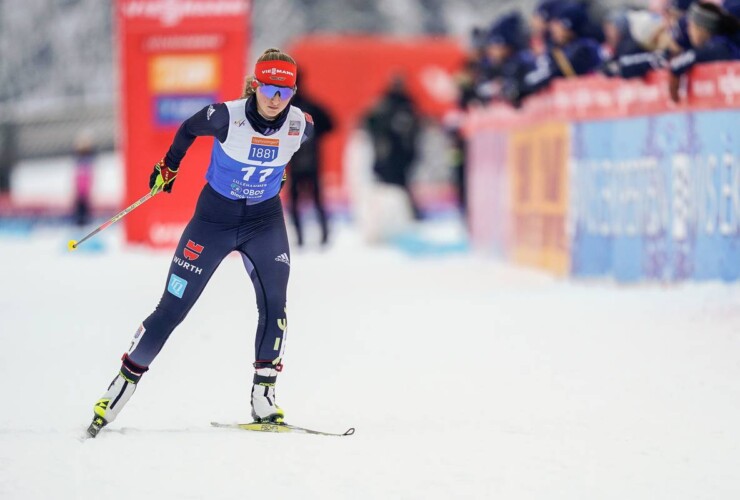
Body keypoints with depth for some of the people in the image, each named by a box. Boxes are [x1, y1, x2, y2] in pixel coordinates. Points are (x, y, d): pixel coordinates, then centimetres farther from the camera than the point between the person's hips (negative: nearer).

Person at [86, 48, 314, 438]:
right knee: (172, 307, -1)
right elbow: (188, 130, -2)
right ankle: (124, 384, 10)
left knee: (274, 305, -13)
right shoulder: (227, 116, -23)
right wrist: (168, 167, 11)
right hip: (214, 217, -2)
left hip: (265, 221, 2)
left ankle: (263, 398, -2)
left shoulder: (299, 125, -14)